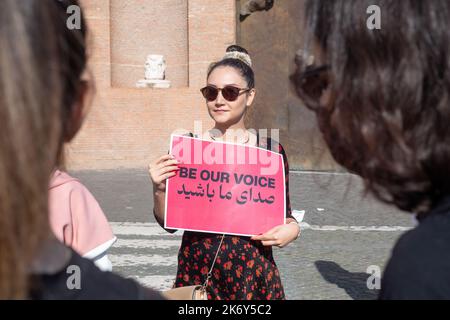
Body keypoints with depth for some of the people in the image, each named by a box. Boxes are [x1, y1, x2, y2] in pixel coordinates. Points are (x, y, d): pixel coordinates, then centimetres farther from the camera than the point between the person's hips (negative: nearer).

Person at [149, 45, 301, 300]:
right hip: (197, 273, 0)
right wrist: (160, 190, -14)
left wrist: (292, 229, -12)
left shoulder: (271, 151, -2)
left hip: (253, 277, 0)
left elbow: (284, 215, 9)